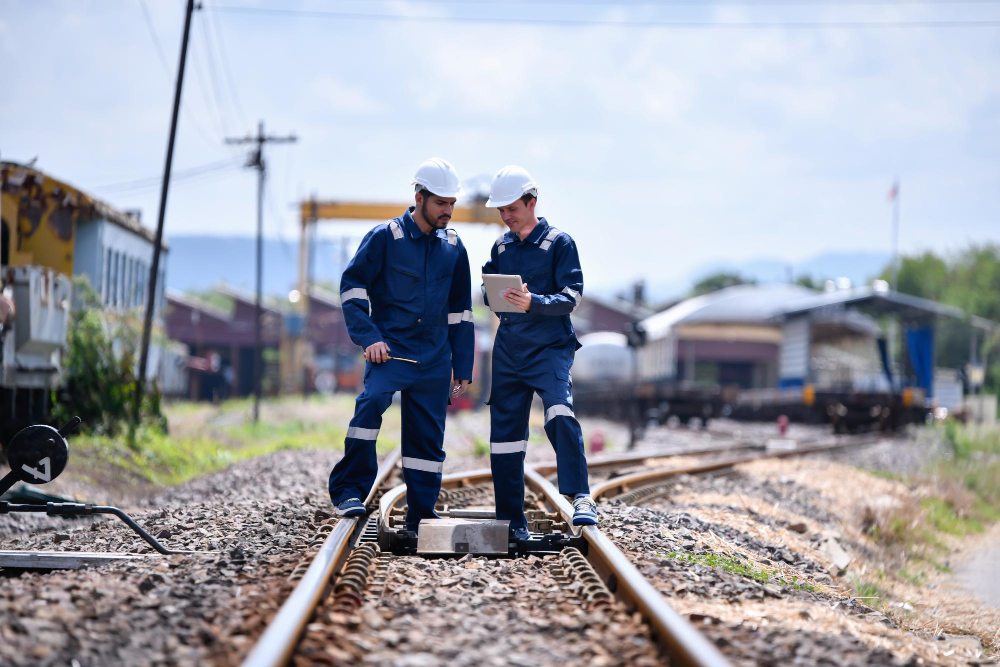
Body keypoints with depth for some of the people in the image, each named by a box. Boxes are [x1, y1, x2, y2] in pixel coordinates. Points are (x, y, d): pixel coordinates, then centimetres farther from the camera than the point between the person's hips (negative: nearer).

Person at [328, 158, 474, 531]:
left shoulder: (453, 247, 11)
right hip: (390, 350, -4)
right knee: (372, 402, -29)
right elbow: (352, 286, -2)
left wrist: (462, 367, 16)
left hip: (434, 359, 4)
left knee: (428, 437, 4)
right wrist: (368, 337, -13)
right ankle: (350, 491, -21)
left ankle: (421, 520, 14)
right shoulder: (385, 238, -2)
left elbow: (460, 311, 18)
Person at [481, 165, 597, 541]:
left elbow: (571, 296, -10)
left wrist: (534, 303, -28)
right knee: (505, 430, 4)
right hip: (509, 351, 5)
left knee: (560, 415, -27)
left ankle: (581, 498, -23)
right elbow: (489, 292, 19)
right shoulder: (501, 247, 13)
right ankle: (511, 519, 12)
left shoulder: (559, 243, -3)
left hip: (550, 348, -5)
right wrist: (496, 298, -5)